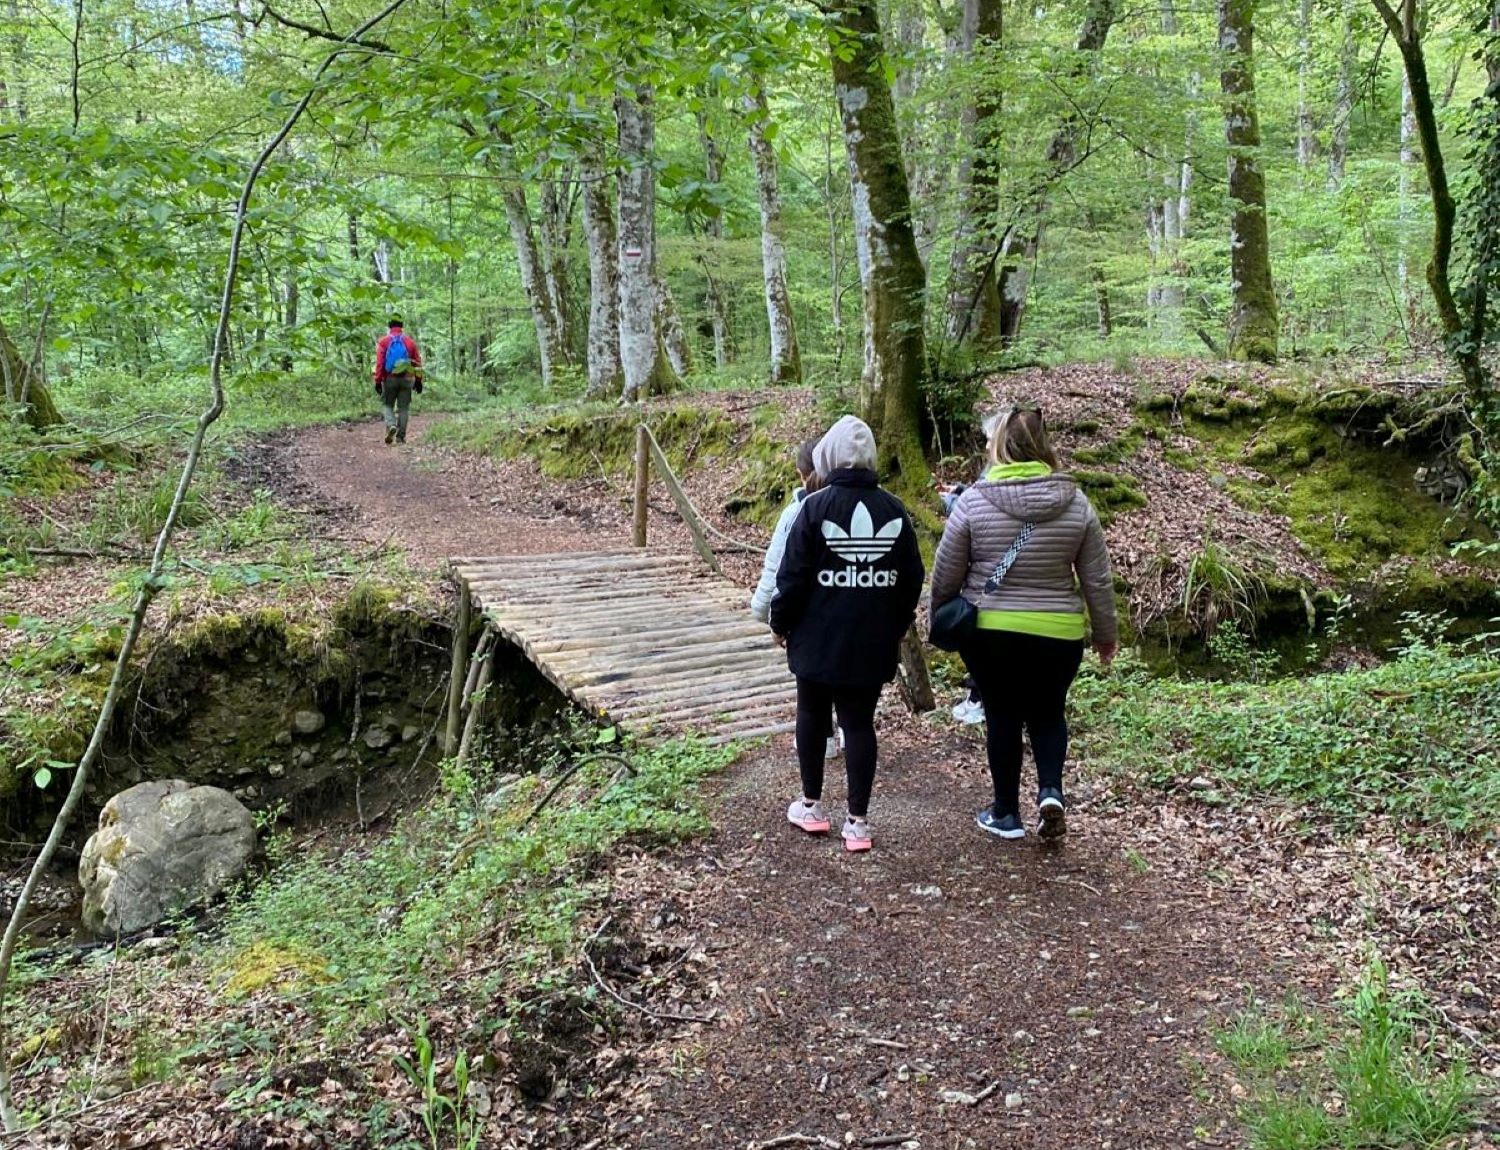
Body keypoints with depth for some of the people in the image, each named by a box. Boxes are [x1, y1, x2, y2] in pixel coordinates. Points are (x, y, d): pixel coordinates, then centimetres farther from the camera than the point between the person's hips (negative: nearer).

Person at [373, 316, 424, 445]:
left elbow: (379, 363, -8)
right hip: (406, 379, 1)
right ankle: (400, 436, 5)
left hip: (389, 379, -1)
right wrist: (418, 381, 11)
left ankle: (391, 426, -14)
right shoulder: (410, 341, 4)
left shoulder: (383, 341, -2)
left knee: (387, 405, 12)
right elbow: (417, 363, 6)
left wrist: (377, 381, -6)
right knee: (403, 407, 7)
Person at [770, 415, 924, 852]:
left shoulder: (816, 507, -10)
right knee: (860, 723, 7)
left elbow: (792, 574, -9)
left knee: (812, 716, 16)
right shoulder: (894, 510, 1)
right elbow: (912, 578, 6)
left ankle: (811, 806, 25)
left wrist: (780, 621, 5)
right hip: (874, 644, 2)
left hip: (819, 638, -2)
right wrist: (897, 625, 18)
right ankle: (858, 821, 8)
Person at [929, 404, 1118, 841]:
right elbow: (1098, 579, 2)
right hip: (1058, 633, 2)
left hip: (988, 631, -1)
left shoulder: (974, 501, -10)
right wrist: (1106, 634, 14)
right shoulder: (1075, 502, -4)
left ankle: (1006, 813, 21)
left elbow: (945, 576, -4)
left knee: (1003, 717, 12)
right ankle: (1051, 792, 1)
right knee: (1047, 713, 20)